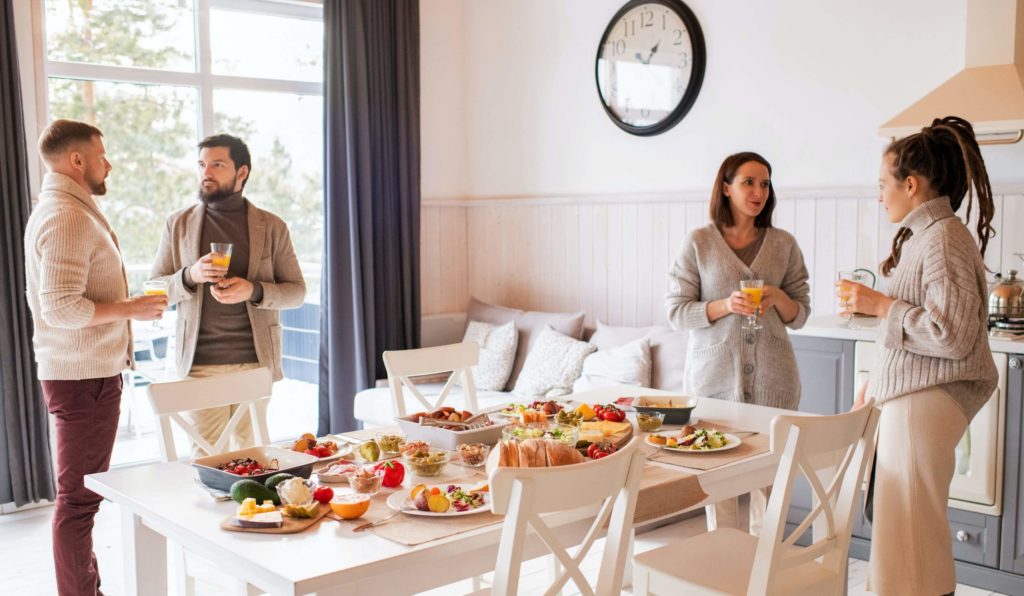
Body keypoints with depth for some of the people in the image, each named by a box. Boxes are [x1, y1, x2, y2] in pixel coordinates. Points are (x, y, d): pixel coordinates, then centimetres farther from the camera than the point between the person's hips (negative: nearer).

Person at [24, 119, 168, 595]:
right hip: (84, 376, -11)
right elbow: (62, 307, -25)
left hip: (79, 371, 11)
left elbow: (48, 298, 21)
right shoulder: (68, 217, -18)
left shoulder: (56, 210, 15)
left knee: (81, 492, 18)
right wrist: (131, 309, -16)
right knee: (79, 496, -3)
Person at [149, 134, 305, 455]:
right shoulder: (178, 224, 7)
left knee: (250, 450, 7)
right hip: (200, 362, 0)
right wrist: (190, 276, -13)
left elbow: (296, 291, 6)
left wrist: (253, 290, -14)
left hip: (256, 359, 0)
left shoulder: (272, 227, 5)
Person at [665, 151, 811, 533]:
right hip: (714, 375, -2)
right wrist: (725, 305, -16)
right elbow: (676, 311, -1)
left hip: (771, 377, 2)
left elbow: (800, 314, 11)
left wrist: (778, 298, -10)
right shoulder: (699, 243, 1)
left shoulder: (784, 245, 8)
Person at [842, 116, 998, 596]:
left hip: (924, 402, -10)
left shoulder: (945, 239, -16)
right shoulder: (922, 235, 14)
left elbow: (953, 336, -24)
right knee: (901, 525, 17)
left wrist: (880, 305, -16)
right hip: (905, 395, 10)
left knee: (911, 531, -3)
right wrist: (876, 384, 20)